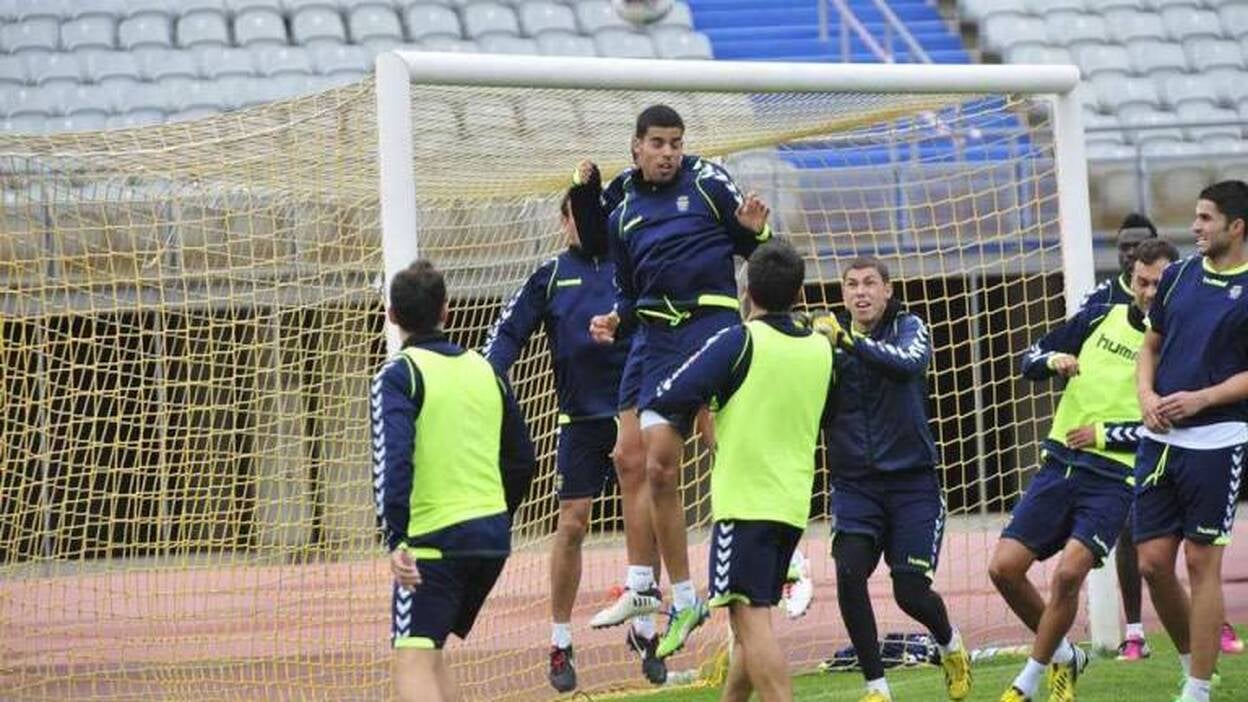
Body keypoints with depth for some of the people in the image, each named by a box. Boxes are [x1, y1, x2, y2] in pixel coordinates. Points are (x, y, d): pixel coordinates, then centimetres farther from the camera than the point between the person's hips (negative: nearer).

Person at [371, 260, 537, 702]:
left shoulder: (398, 376, -6)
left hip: (434, 538, -7)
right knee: (429, 653, 21)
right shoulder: (484, 370, 13)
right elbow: (523, 461, 18)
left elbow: (392, 460, -21)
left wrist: (395, 539, -26)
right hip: (492, 537, 7)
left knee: (412, 661, -10)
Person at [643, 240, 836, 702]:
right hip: (793, 503, 7)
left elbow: (672, 398, -15)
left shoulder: (740, 341, -10)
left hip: (744, 502, -7)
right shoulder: (821, 350, 8)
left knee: (751, 620, -12)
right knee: (753, 620, 17)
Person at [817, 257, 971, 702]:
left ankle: (951, 648, 30)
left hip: (912, 481, -2)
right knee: (848, 572, -20)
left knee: (911, 592, -5)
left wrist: (849, 341, -39)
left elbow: (909, 362, -26)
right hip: (854, 483, 2)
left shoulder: (908, 328, -3)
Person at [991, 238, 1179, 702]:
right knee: (1005, 567, -3)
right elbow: (1030, 359, 14)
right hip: (1060, 465, 5)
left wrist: (1105, 433, -11)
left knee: (1069, 572, -22)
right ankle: (1063, 656, 20)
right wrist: (1053, 360, -8)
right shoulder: (1100, 318, 9)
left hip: (1114, 478, -5)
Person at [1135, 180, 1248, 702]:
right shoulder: (1179, 276, 11)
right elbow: (1150, 346, 18)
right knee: (1153, 561, 4)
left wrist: (1201, 398, -18)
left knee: (1202, 562, -4)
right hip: (1160, 438, 5)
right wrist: (1146, 395, 0)